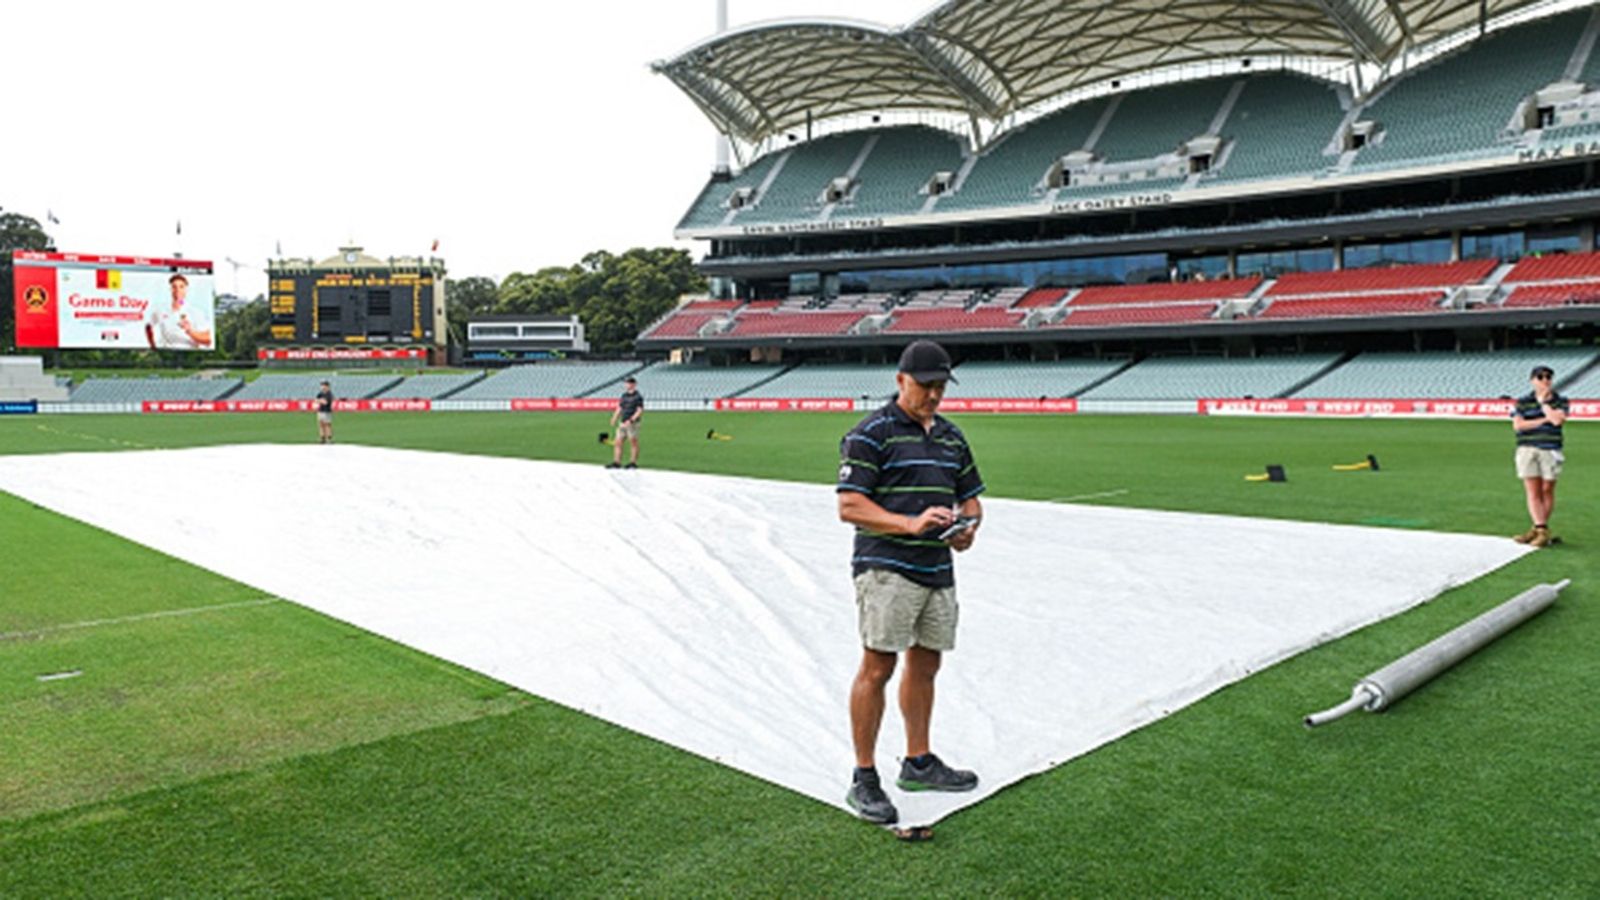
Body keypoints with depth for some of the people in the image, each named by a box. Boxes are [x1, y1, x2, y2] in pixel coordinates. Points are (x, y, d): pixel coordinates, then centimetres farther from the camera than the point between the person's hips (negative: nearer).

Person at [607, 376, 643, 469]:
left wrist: (631, 420, -21)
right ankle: (616, 462, 6)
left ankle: (633, 462, 5)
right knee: (618, 443, 4)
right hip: (622, 423, 8)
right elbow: (619, 409, 21)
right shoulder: (624, 396, 15)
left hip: (632, 424, -8)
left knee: (634, 442, -1)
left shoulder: (637, 397, -7)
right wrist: (614, 419, 9)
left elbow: (640, 411, -13)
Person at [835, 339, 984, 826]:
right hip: (886, 568, -7)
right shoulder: (870, 434, -7)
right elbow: (849, 506, -13)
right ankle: (864, 779, 3)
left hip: (938, 569, 7)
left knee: (925, 664, 14)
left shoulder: (951, 436, 16)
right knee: (877, 666, -7)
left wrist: (968, 526, 1)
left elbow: (971, 495, 23)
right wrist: (910, 524, -23)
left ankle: (918, 762, 29)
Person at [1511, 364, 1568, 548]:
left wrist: (1543, 401, -5)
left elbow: (1557, 419, -13)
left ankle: (1540, 528, 11)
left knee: (1547, 490, 2)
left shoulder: (1560, 401, 6)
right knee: (1532, 491, -5)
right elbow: (1517, 425, -6)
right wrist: (1544, 420, -10)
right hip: (1527, 449, 0)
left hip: (1550, 450, 0)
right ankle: (1541, 530, -6)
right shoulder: (1523, 401, 6)